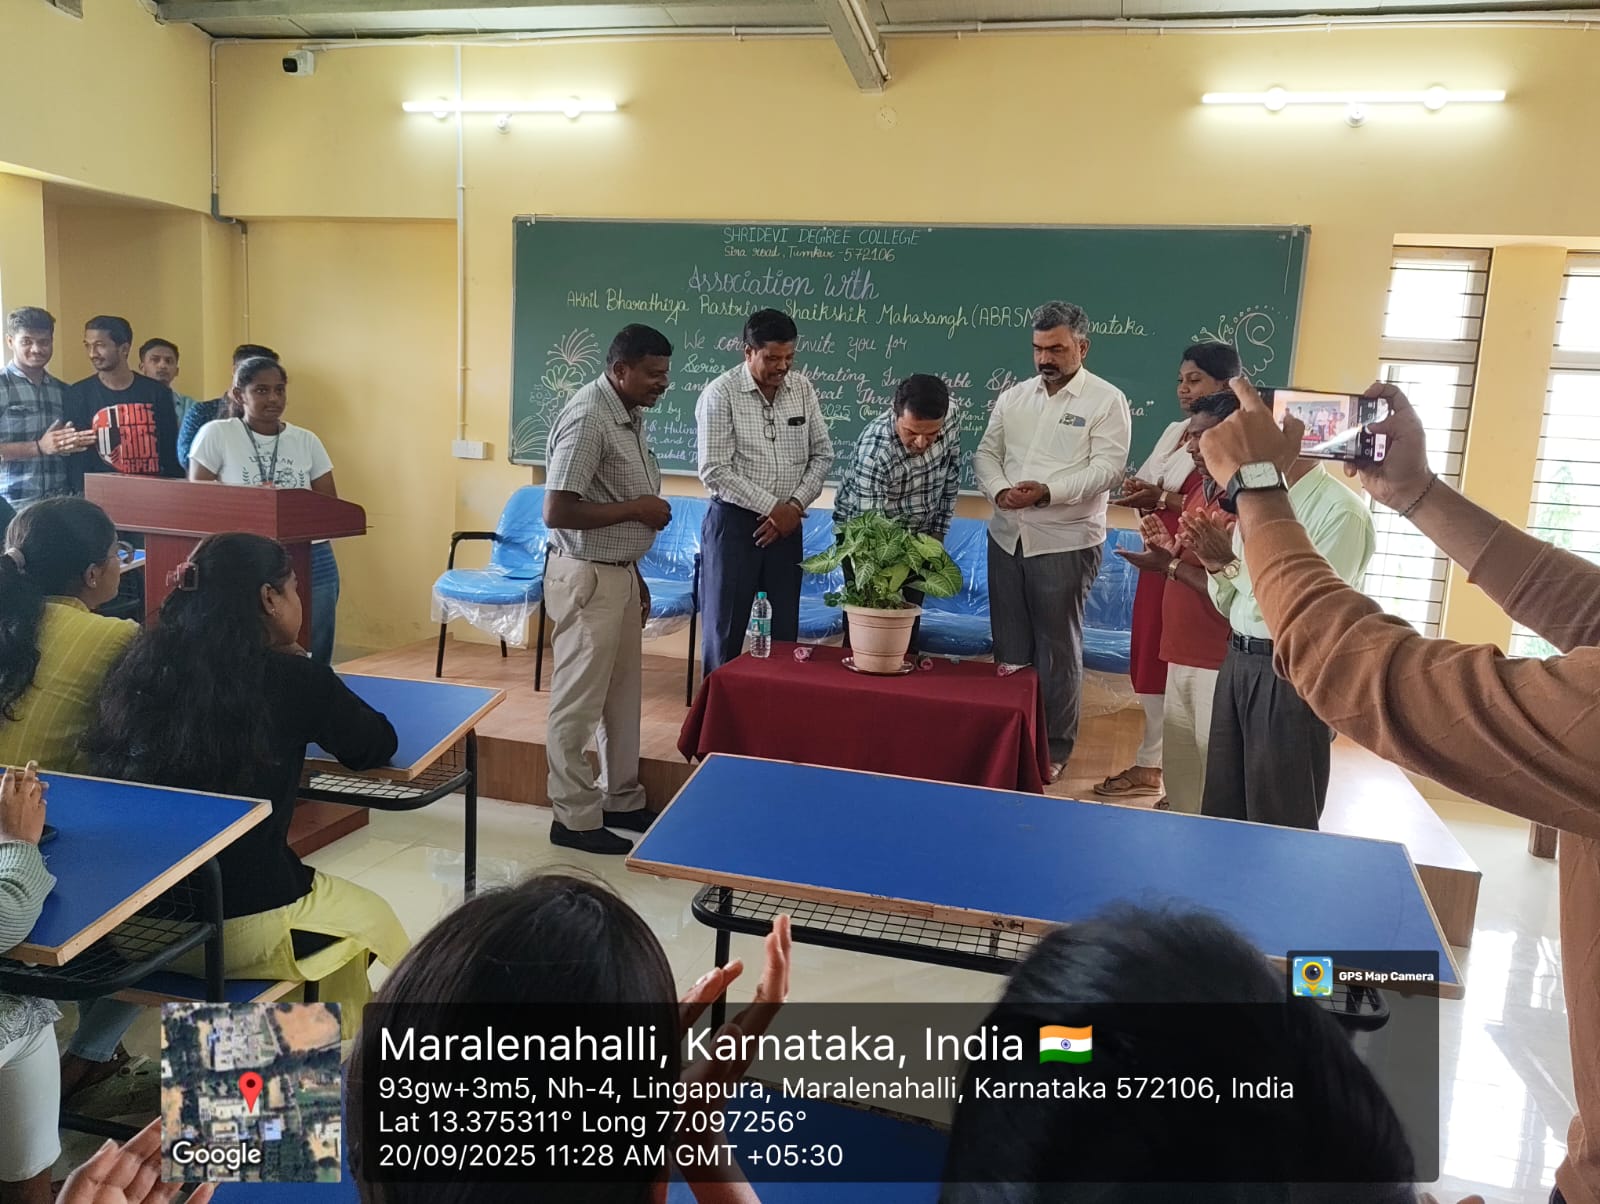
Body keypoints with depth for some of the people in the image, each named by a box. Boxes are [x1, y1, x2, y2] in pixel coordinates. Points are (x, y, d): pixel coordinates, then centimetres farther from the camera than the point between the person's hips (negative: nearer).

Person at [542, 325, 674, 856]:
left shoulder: (629, 416, 9)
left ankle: (621, 800, 30)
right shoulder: (587, 418, -19)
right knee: (579, 702, 2)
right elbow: (556, 513, -24)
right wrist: (636, 509, -18)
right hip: (586, 579, -9)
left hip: (618, 574, 9)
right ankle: (574, 817, 13)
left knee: (622, 694, 17)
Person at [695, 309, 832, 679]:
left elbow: (822, 454, 7)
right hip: (734, 521, -4)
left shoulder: (802, 388, 3)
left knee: (786, 628, 10)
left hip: (787, 523, 4)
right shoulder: (721, 394, -12)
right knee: (725, 629, 4)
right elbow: (714, 471, -16)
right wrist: (770, 507, -15)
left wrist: (795, 505, -7)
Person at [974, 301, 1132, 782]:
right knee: (1009, 643, 13)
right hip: (1007, 536, 5)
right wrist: (999, 489, -11)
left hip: (1066, 543, -5)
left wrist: (1048, 491, -25)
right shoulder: (1013, 397, 11)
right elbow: (986, 453, 10)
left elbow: (1108, 467, -13)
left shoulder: (1106, 400, -5)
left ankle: (1055, 745, 17)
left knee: (1057, 646, 4)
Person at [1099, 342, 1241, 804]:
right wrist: (1139, 491, -3)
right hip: (1160, 562, 8)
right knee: (1151, 666, 13)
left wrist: (1162, 499, -21)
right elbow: (1150, 485, 20)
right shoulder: (1174, 432, 15)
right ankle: (1150, 766, 25)